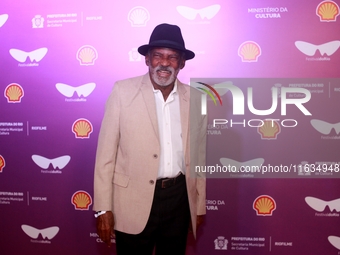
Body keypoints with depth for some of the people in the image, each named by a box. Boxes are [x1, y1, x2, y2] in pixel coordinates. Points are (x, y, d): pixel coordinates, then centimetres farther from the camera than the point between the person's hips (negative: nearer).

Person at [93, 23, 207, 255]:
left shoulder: (195, 99, 2)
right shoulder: (123, 91, -7)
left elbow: (199, 156, 8)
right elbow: (106, 153, -6)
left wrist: (200, 206, 11)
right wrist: (103, 208, -8)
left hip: (179, 199, 3)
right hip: (134, 200, -3)